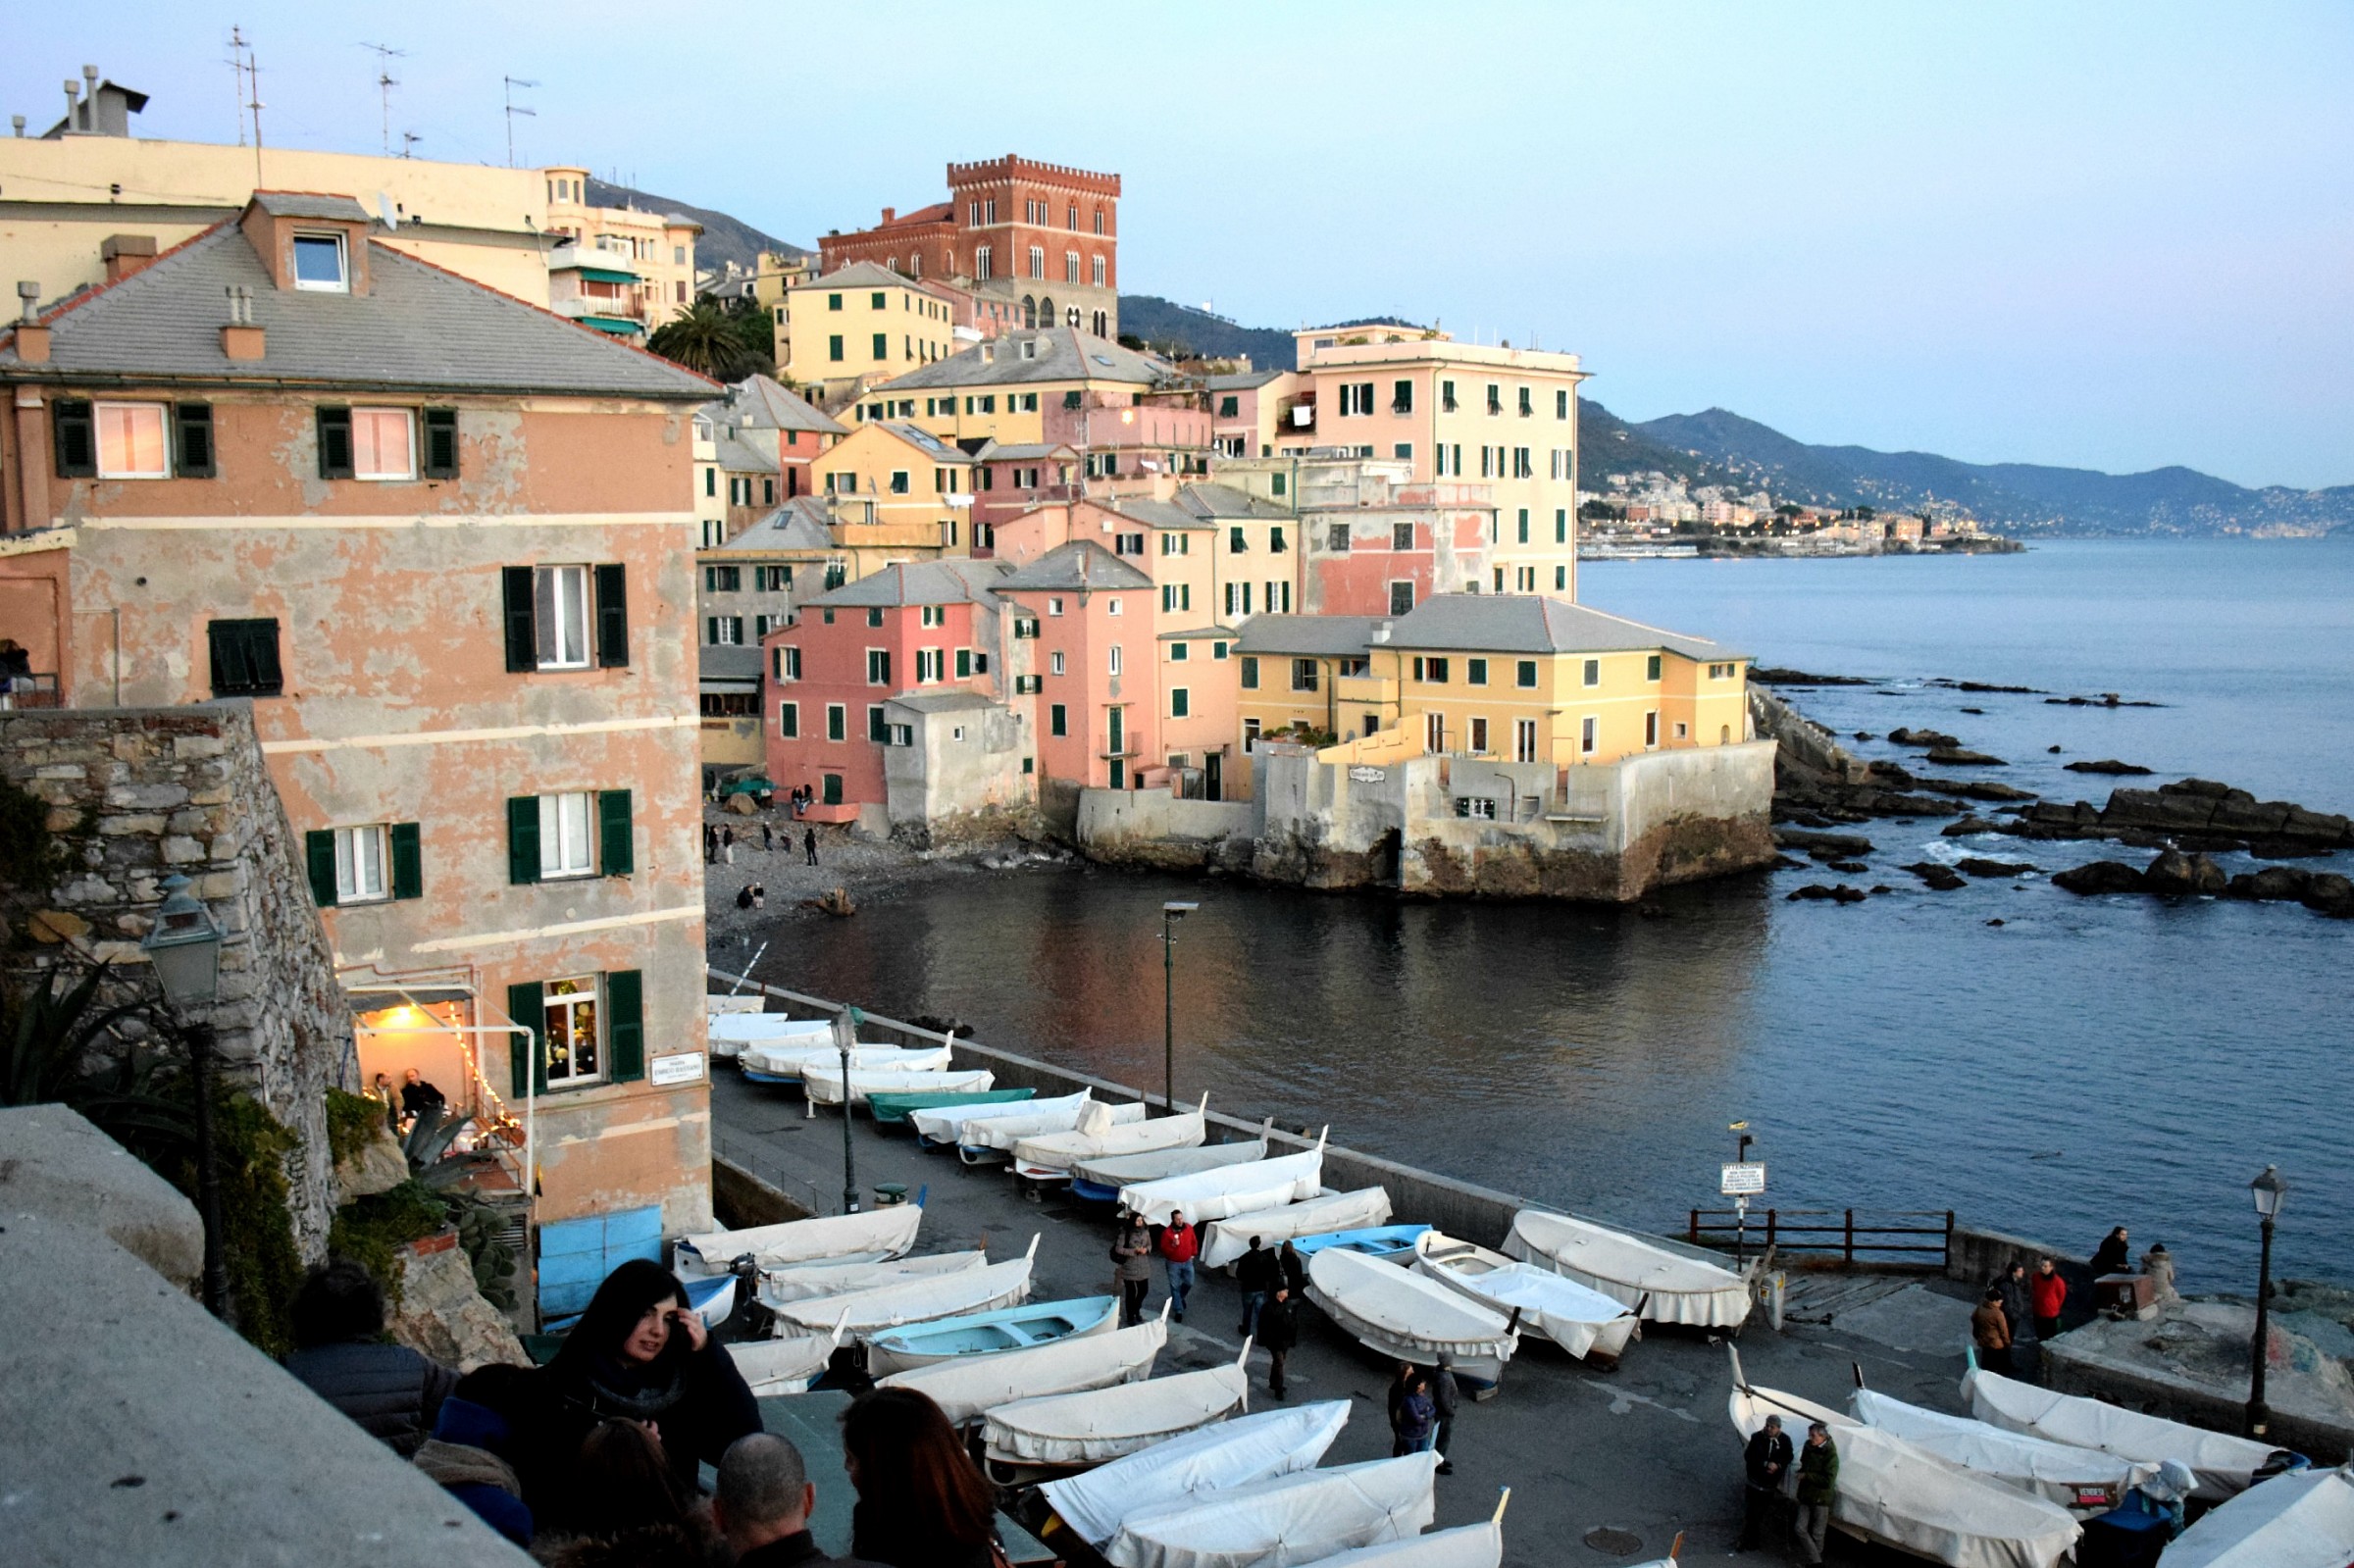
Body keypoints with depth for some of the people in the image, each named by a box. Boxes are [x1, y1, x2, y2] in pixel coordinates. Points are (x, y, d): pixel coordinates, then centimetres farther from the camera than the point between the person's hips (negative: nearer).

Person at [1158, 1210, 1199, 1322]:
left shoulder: (1189, 1228, -7)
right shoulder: (1167, 1232, -19)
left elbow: (1194, 1241, 9)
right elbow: (1164, 1249, -16)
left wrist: (1193, 1254, 7)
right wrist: (1173, 1245, -32)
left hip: (1187, 1262, 4)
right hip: (1173, 1263, -4)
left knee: (1189, 1283, 11)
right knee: (1175, 1287, 2)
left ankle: (1180, 1297, 43)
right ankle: (1178, 1311, 11)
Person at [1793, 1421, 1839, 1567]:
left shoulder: (1831, 1455, -17)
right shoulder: (1808, 1447, 1)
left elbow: (1828, 1481, -23)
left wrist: (1807, 1476, -18)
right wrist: (1801, 1472, 5)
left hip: (1821, 1499, -6)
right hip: (1806, 1496, 6)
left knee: (1817, 1534, 5)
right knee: (1801, 1529, -3)